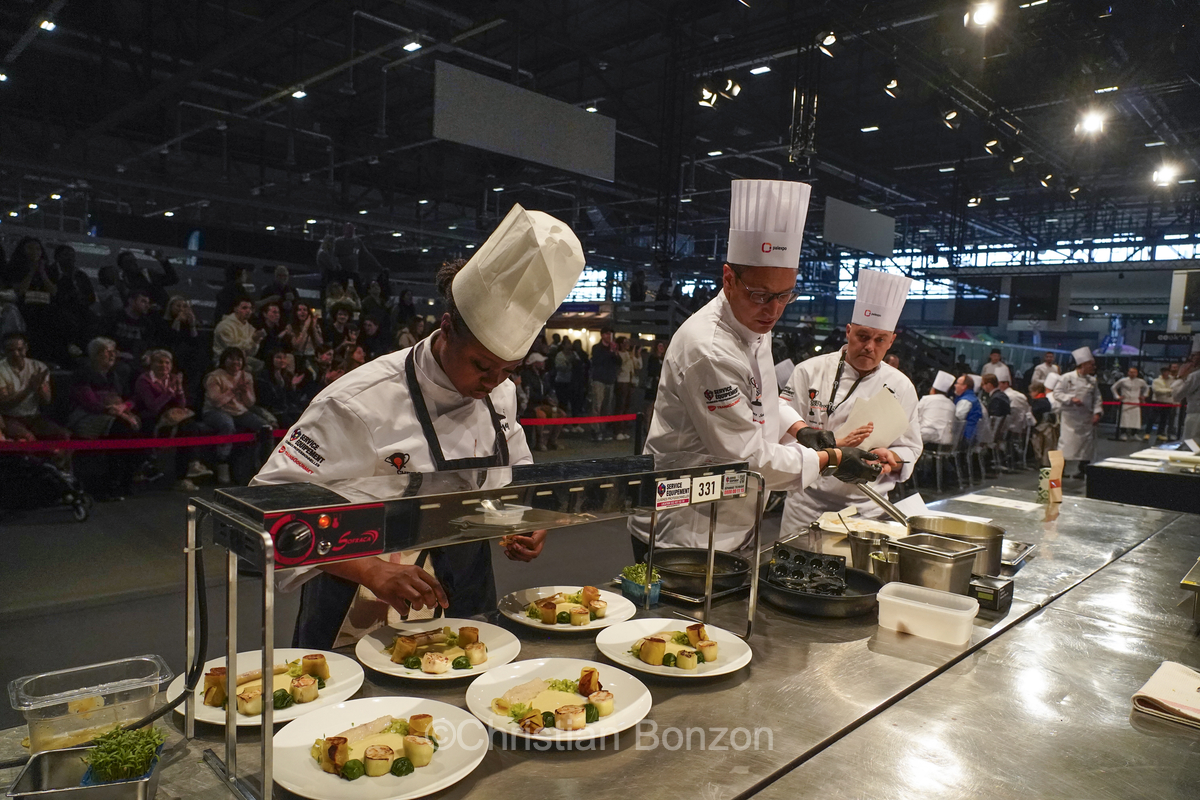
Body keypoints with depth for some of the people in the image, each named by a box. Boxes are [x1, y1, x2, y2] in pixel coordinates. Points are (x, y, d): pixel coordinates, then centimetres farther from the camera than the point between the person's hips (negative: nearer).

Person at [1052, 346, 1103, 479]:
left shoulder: (1092, 381, 10)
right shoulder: (1068, 378, -5)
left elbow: (1097, 398, 12)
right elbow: (1057, 393, -7)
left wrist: (1097, 413, -2)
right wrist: (1071, 399, -21)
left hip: (1086, 418, 5)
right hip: (1070, 417, -5)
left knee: (1087, 443, 7)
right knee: (1066, 442, -9)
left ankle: (1083, 470, 19)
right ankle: (1061, 469, -1)